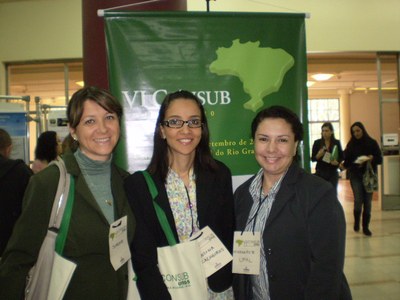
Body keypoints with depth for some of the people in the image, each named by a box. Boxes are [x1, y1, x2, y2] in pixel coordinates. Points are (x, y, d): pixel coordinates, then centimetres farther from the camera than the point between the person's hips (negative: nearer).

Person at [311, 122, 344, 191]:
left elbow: (341, 157, 7)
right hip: (320, 172, -1)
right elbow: (313, 158, 1)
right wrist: (318, 155, -20)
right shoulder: (317, 143, -1)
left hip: (333, 172, 1)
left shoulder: (337, 143, 2)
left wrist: (337, 162, -13)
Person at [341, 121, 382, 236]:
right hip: (355, 176, 0)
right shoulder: (351, 144, 3)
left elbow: (379, 159, 0)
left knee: (367, 202, 3)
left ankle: (366, 227, 16)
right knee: (358, 201, -9)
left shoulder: (372, 143, 0)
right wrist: (344, 165, -18)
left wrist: (372, 159, -20)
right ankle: (356, 222, 17)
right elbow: (347, 160, 3)